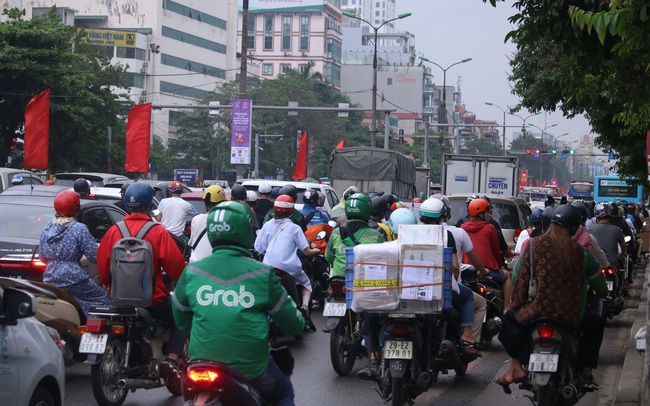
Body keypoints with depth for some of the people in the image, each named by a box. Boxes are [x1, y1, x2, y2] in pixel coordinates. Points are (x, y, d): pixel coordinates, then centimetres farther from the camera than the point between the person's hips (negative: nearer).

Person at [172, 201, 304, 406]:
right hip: (250, 366, -2)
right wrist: (299, 324, 26)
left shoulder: (192, 272, -1)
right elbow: (290, 321, 2)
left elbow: (181, 317, 13)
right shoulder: (262, 274, -8)